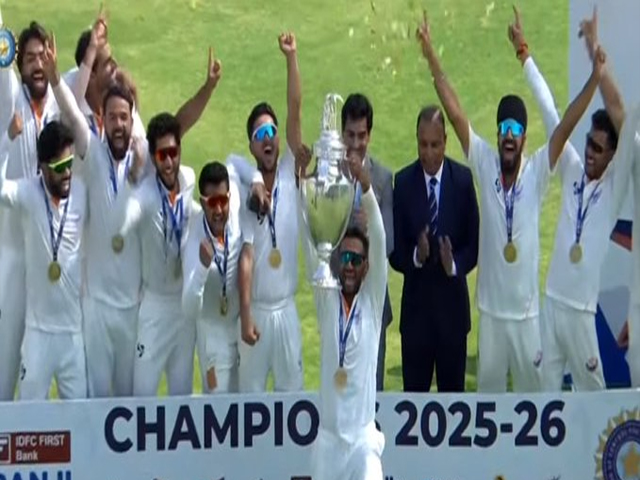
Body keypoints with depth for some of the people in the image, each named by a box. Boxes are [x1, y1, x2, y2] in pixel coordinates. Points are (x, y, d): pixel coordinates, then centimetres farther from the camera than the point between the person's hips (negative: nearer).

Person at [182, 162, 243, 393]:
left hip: (241, 323, 5)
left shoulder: (235, 202, -20)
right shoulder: (196, 243, -31)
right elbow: (189, 311, -36)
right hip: (214, 332, -5)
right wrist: (202, 267, -51)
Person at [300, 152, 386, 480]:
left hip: (363, 435, -3)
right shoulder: (326, 299, 7)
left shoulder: (372, 300, 2)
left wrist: (365, 185, -25)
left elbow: (378, 239, -11)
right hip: (327, 434, 3)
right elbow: (310, 243, -3)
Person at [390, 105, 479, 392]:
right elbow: (395, 252, -1)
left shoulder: (463, 179, -2)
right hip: (416, 304, 0)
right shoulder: (403, 182, -2)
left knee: (453, 389, 7)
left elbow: (474, 244, 1)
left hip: (452, 303, 0)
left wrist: (455, 264, -19)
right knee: (414, 391, 3)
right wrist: (415, 256, -22)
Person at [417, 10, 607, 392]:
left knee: (532, 389, 9)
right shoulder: (485, 165, -2)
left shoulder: (537, 172, -5)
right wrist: (432, 59, -12)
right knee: (488, 389, 12)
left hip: (527, 310, -1)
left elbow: (566, 127, -13)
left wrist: (595, 78, -23)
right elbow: (456, 115, -6)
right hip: (490, 309, 1)